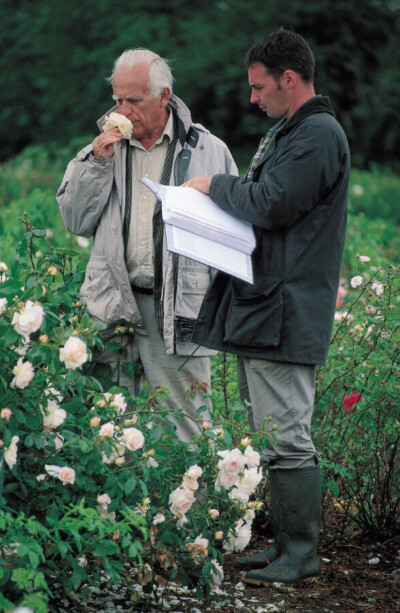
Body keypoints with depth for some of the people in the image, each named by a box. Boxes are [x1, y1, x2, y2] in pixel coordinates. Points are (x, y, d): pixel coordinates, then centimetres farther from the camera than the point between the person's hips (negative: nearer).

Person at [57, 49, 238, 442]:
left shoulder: (208, 150, 6)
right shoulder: (105, 147, 14)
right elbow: (74, 221, 10)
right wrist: (96, 163, -2)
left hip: (178, 308, -3)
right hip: (114, 305, 3)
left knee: (181, 431, -2)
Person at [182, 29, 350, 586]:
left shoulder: (319, 134, -12)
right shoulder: (286, 133, 20)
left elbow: (271, 205, -19)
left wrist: (215, 186, -4)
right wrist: (222, 196, 8)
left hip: (286, 313, -11)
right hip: (260, 307, 11)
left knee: (286, 437, -8)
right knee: (269, 436, 13)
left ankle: (300, 555, -1)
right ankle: (285, 545, 21)